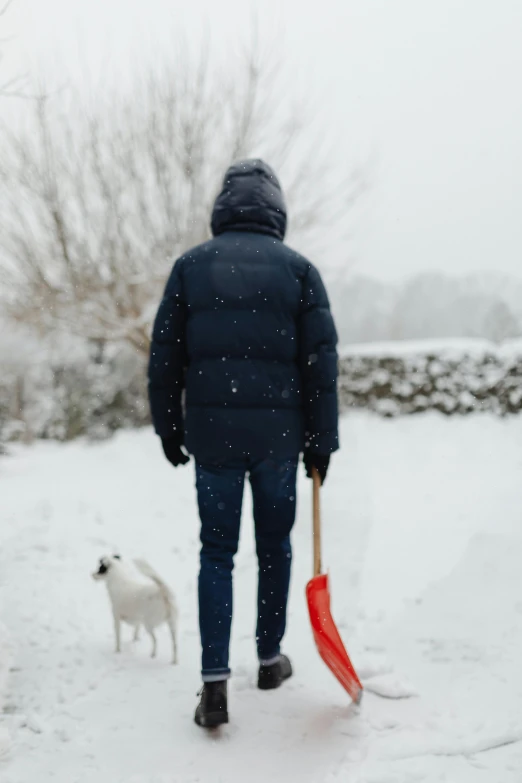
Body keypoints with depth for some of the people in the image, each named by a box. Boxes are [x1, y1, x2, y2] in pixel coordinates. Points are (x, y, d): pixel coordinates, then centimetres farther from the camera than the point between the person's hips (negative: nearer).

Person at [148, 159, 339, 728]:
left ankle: (215, 682, 0)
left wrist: (169, 428, 13)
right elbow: (320, 361, -1)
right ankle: (270, 658, 28)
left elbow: (164, 357, 4)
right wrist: (321, 441, 5)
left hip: (212, 434, 0)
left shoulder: (191, 265, 3)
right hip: (279, 434, 0)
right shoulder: (298, 269, 1)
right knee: (274, 545, 16)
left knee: (216, 552, 7)